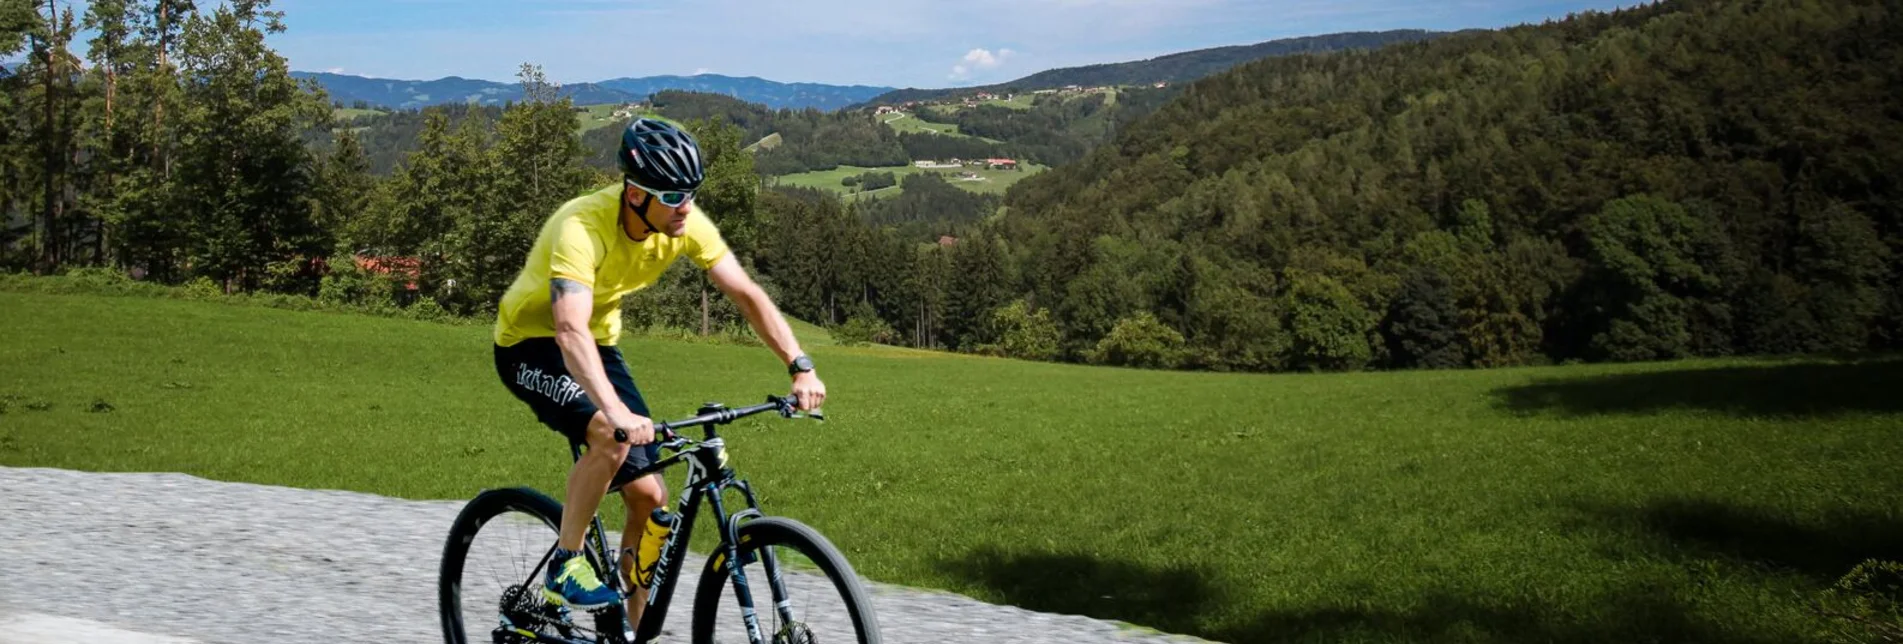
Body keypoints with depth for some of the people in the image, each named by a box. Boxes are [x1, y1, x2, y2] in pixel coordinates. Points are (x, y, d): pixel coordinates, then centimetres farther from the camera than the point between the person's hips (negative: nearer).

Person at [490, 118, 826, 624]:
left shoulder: (684, 222, -17)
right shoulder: (582, 228, -35)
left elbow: (747, 294, -15)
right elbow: (570, 329, -47)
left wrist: (801, 368, -28)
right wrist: (617, 411, -61)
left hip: (599, 345, 6)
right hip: (531, 344, -6)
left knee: (649, 496, -3)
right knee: (611, 436, -34)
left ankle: (638, 630, 12)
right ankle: (565, 568, -14)